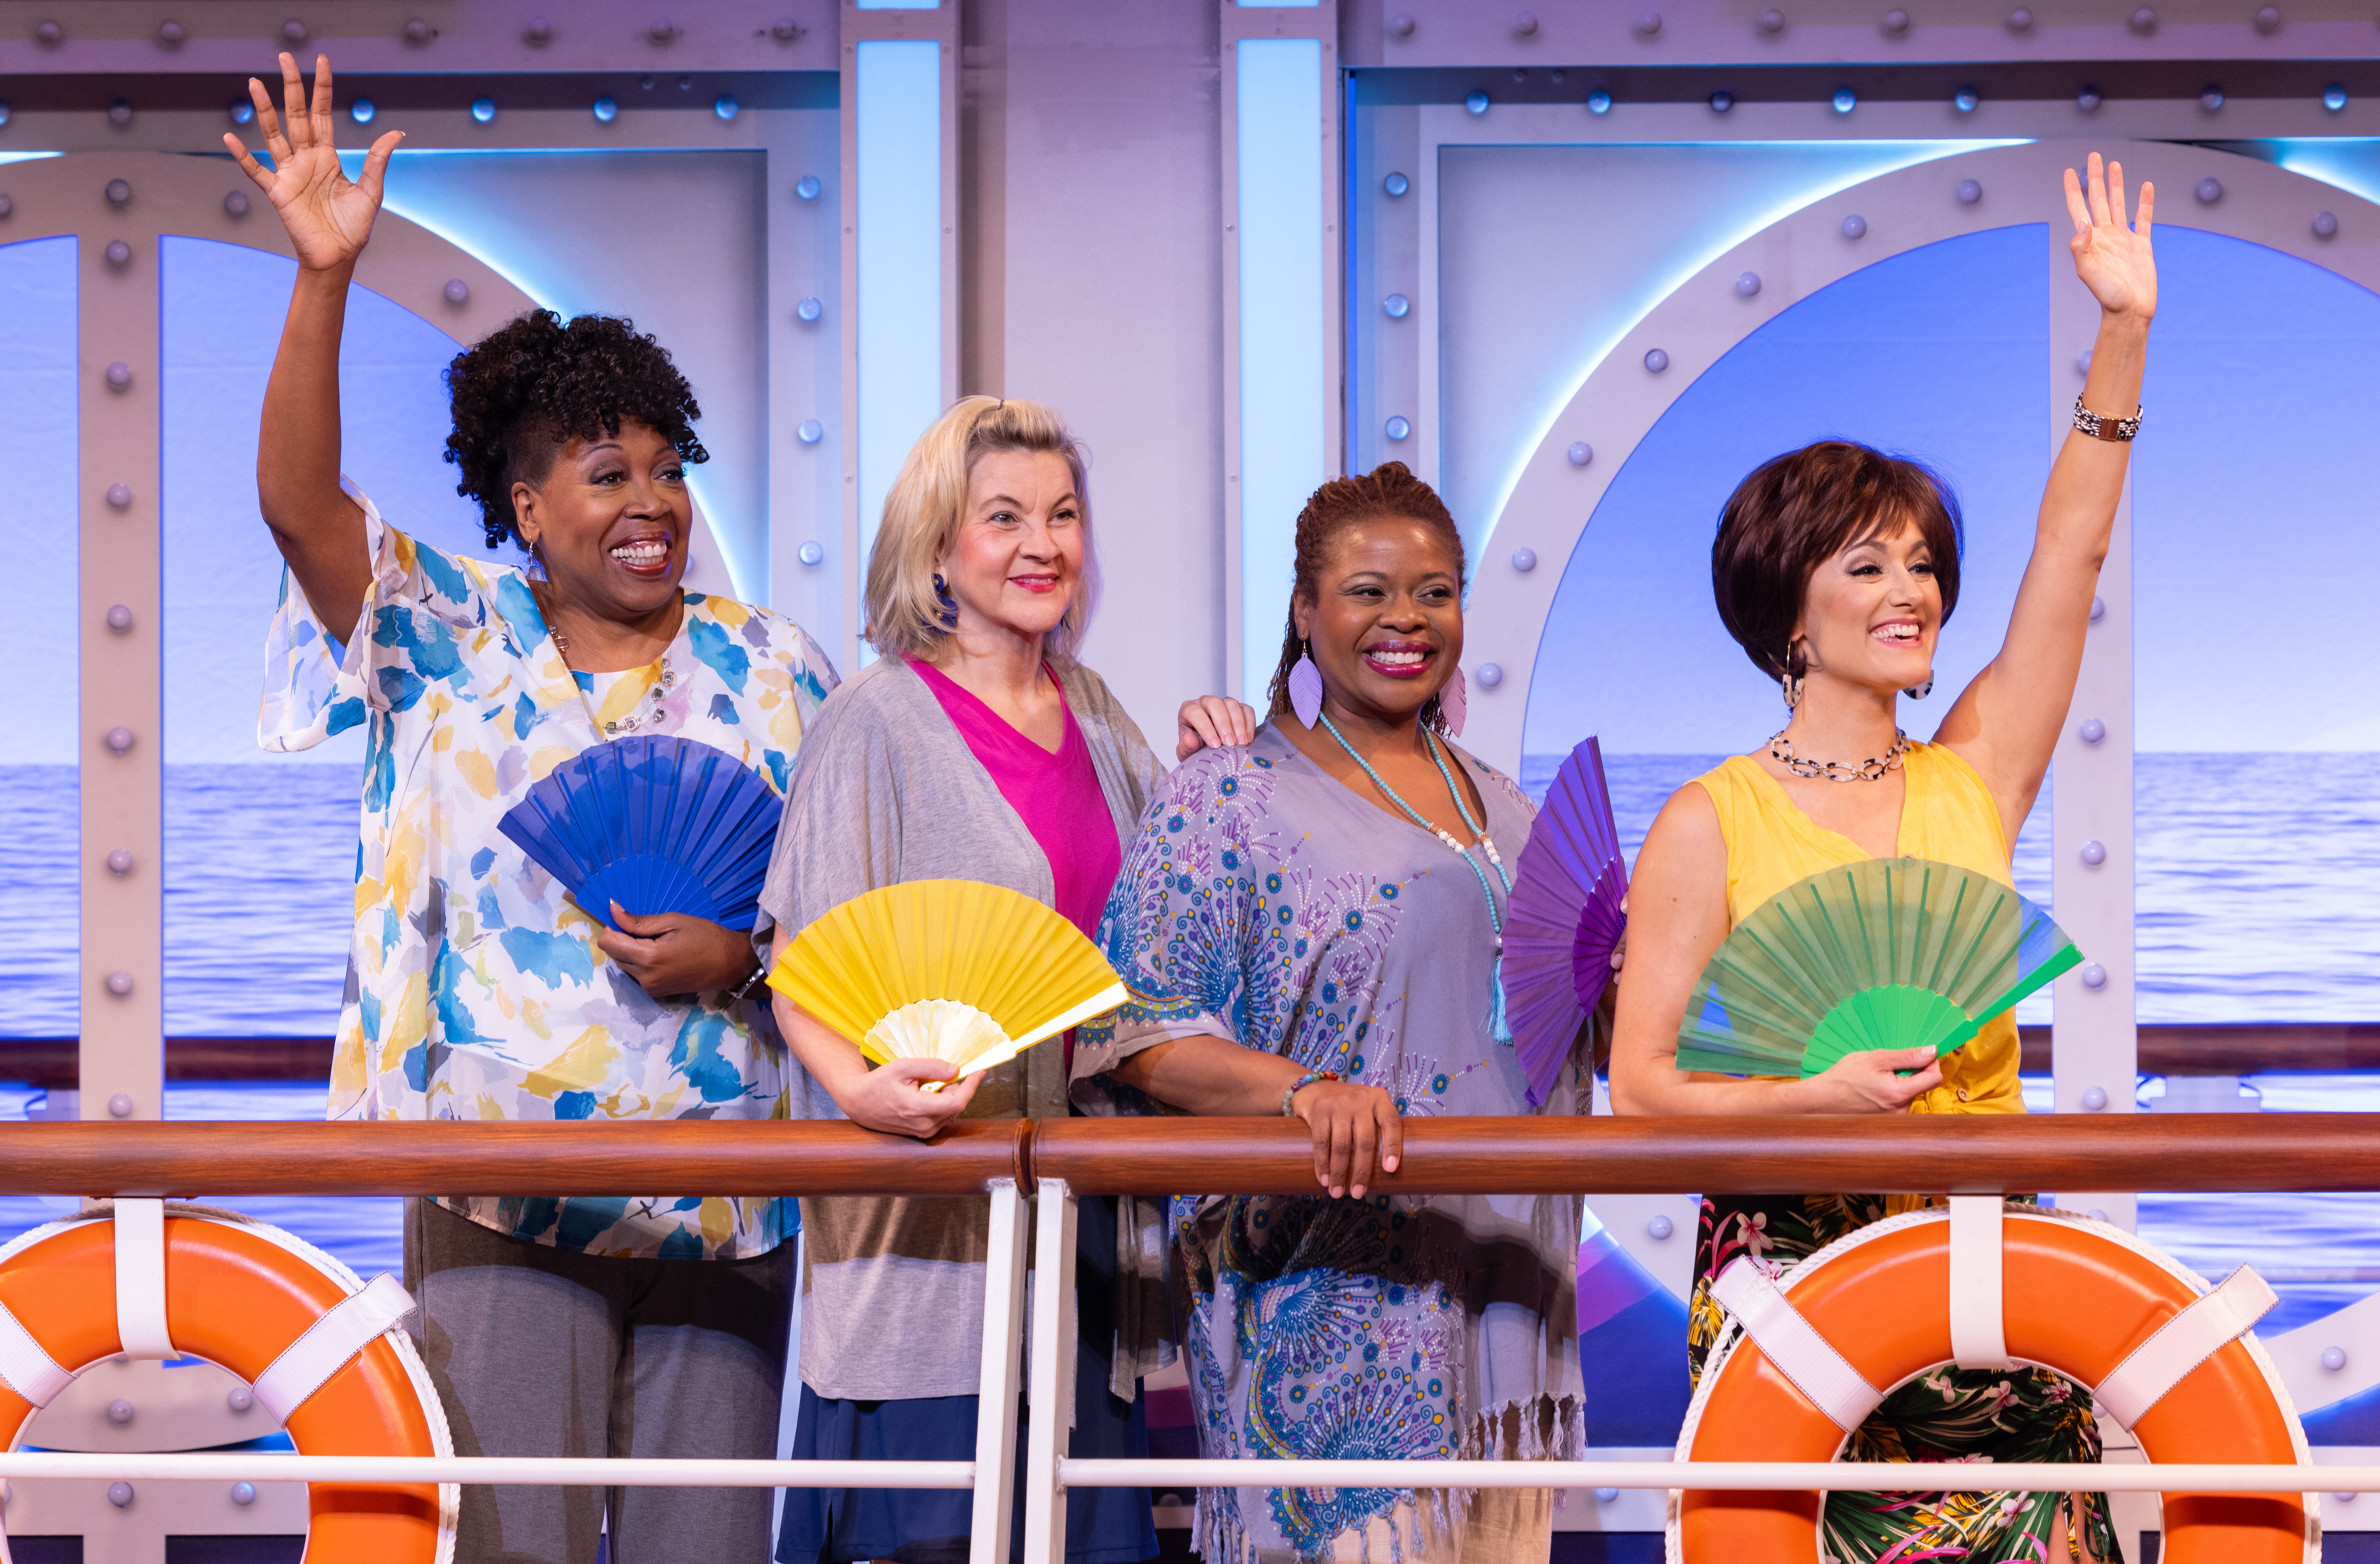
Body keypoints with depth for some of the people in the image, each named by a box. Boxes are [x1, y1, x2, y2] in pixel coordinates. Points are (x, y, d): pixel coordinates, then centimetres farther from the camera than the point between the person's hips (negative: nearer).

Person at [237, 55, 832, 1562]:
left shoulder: (771, 668, 8)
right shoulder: (452, 642, 4)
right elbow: (299, 502, -10)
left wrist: (741, 958, -11)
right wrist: (324, 280, -21)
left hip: (724, 1208, 2)